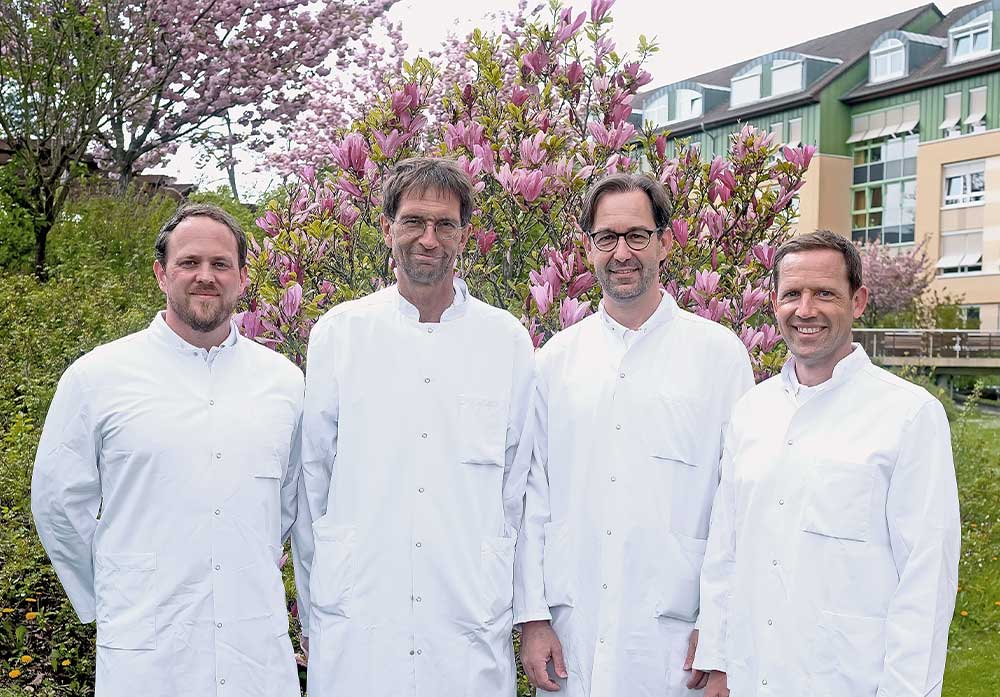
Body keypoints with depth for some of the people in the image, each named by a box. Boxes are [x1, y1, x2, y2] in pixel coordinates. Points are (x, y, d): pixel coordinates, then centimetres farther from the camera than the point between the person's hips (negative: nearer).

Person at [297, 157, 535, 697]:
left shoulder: (508, 340, 3)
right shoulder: (338, 332, 2)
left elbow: (519, 483, 9)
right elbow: (312, 476, 6)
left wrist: (517, 599, 7)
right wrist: (311, 615, 7)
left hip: (471, 621, 1)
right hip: (355, 623, 0)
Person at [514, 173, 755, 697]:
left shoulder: (719, 353, -1)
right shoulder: (555, 359, 6)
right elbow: (533, 496, 6)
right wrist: (532, 617, 3)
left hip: (674, 630, -2)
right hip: (571, 628, 2)